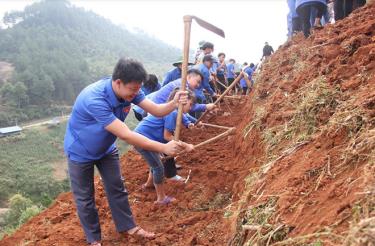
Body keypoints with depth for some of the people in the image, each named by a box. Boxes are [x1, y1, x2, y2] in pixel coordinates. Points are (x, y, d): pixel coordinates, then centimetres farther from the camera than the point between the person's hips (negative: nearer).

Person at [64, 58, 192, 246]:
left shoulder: (129, 90, -19)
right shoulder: (94, 100, -42)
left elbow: (156, 110, -18)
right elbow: (126, 135, -45)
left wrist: (174, 104, -41)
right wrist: (164, 148, -46)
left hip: (106, 148, 6)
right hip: (81, 152, -6)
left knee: (116, 188, 14)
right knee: (85, 197, 10)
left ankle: (128, 226, 32)